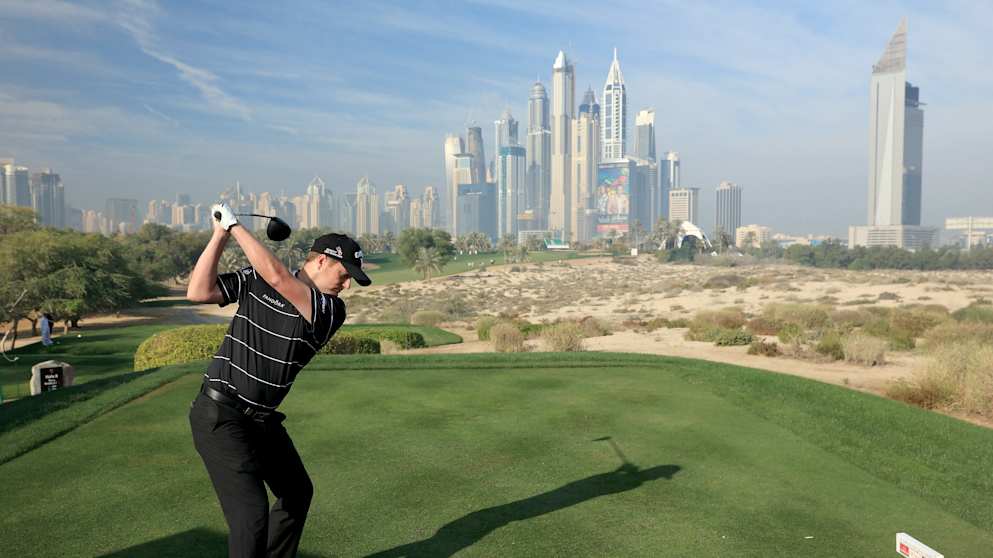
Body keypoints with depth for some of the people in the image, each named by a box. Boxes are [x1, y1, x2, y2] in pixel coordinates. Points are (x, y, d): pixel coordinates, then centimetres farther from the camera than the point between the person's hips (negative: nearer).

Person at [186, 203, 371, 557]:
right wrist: (221, 234, -14)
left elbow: (277, 277, -21)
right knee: (251, 511, -14)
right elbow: (198, 292, -12)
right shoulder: (255, 278, -4)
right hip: (220, 415, -5)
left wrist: (235, 225, -15)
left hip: (262, 419, 5)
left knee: (297, 492, 20)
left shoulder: (332, 310, -6)